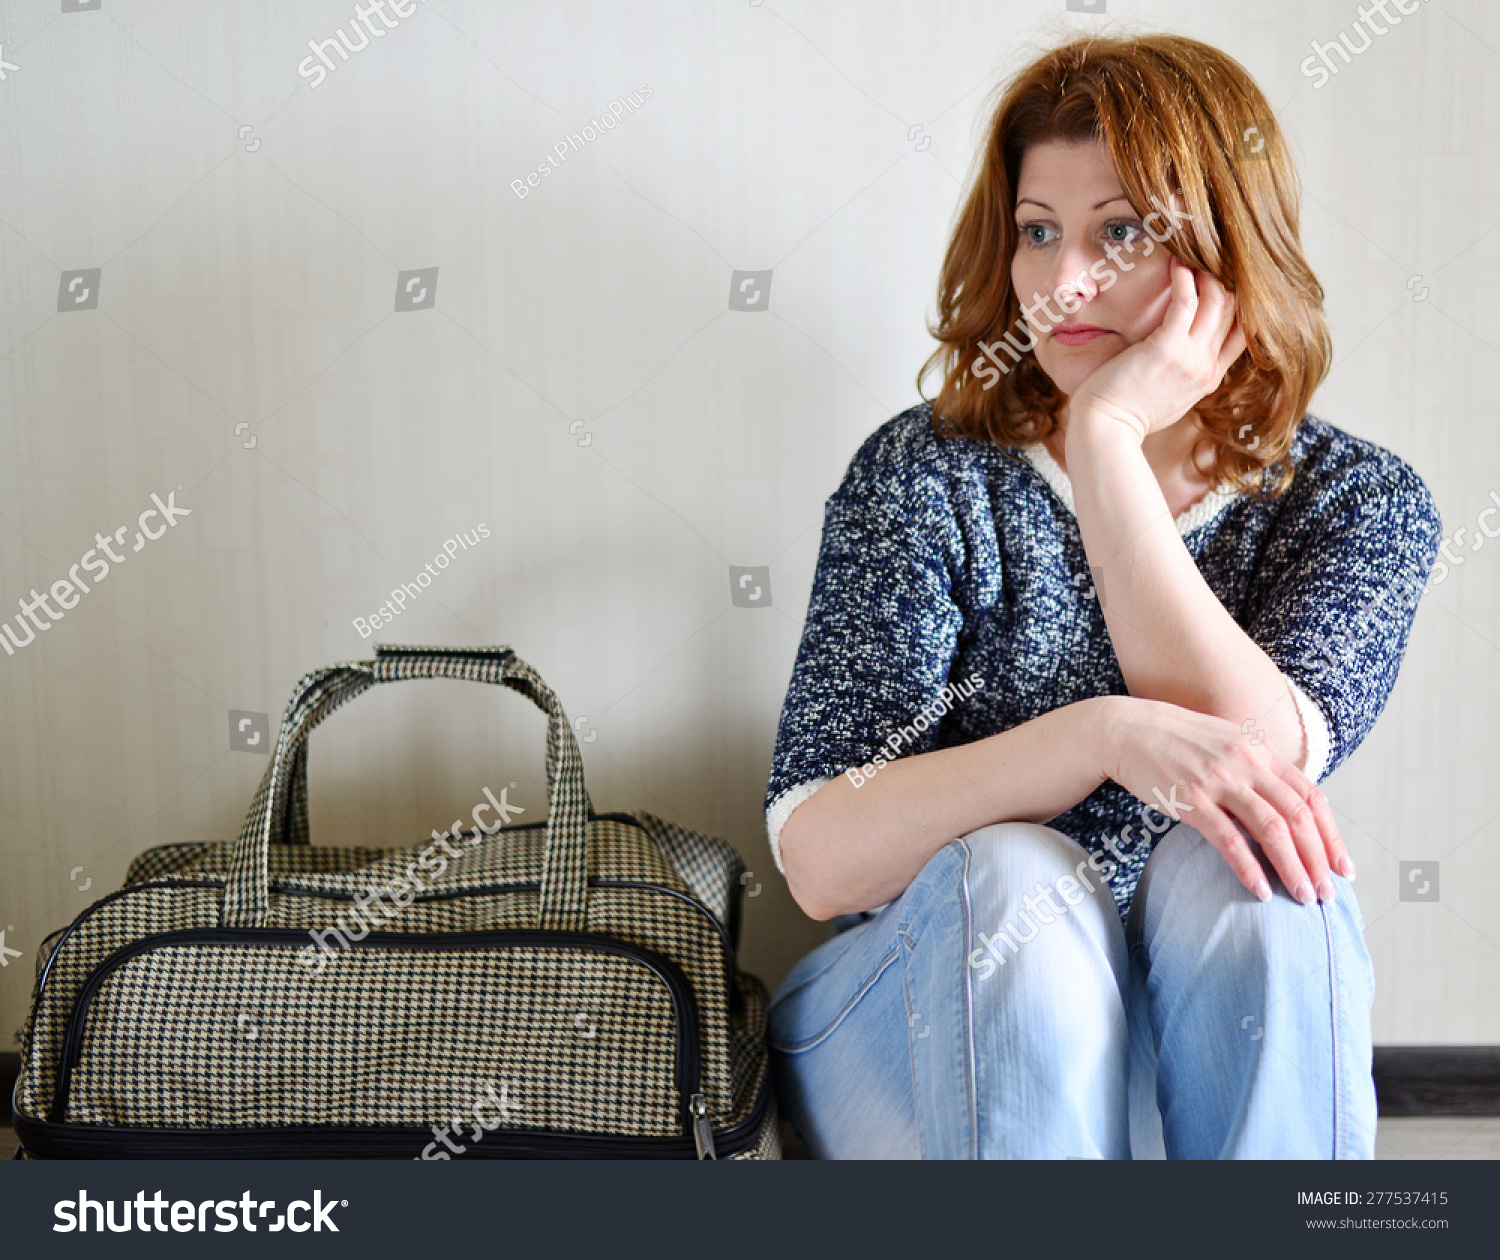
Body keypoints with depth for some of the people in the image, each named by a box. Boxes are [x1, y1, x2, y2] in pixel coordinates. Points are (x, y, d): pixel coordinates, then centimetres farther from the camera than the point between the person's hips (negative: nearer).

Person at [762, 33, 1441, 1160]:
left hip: (1208, 1034, 1)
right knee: (1009, 878, -32)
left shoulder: (1362, 502, 0)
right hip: (937, 1019, 0)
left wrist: (1107, 439, -20)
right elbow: (818, 859, -15)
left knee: (1243, 867, -30)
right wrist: (1105, 736, -30)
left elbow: (1261, 761, -21)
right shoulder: (926, 475, -5)